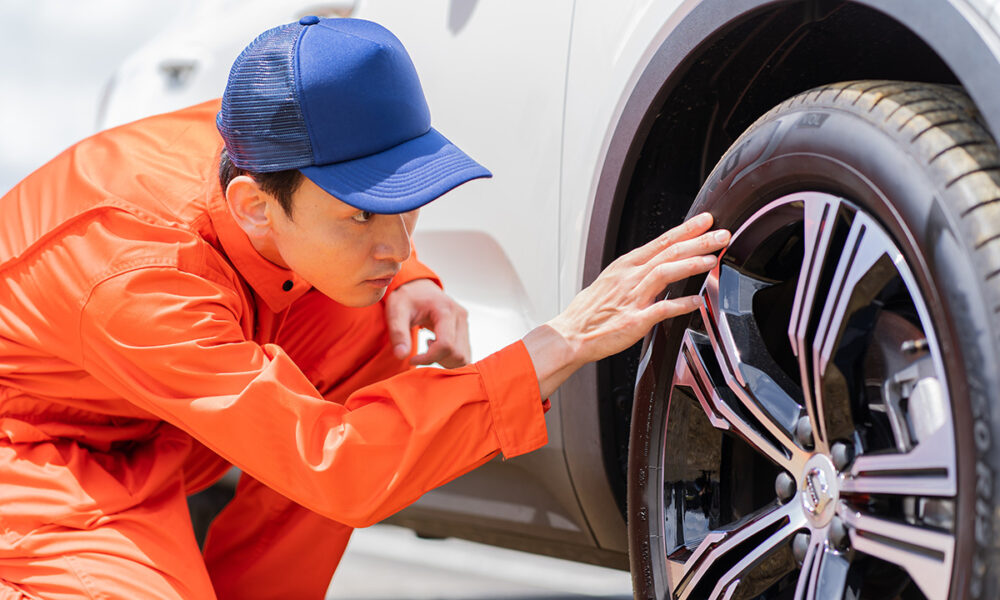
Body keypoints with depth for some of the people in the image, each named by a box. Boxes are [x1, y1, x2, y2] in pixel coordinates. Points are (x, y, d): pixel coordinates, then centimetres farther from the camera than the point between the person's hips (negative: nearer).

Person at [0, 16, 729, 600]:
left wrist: (409, 285, -18)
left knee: (374, 331, -12)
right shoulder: (142, 284, -39)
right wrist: (563, 344, -44)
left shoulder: (259, 141, -17)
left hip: (146, 431, 8)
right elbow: (340, 470, -43)